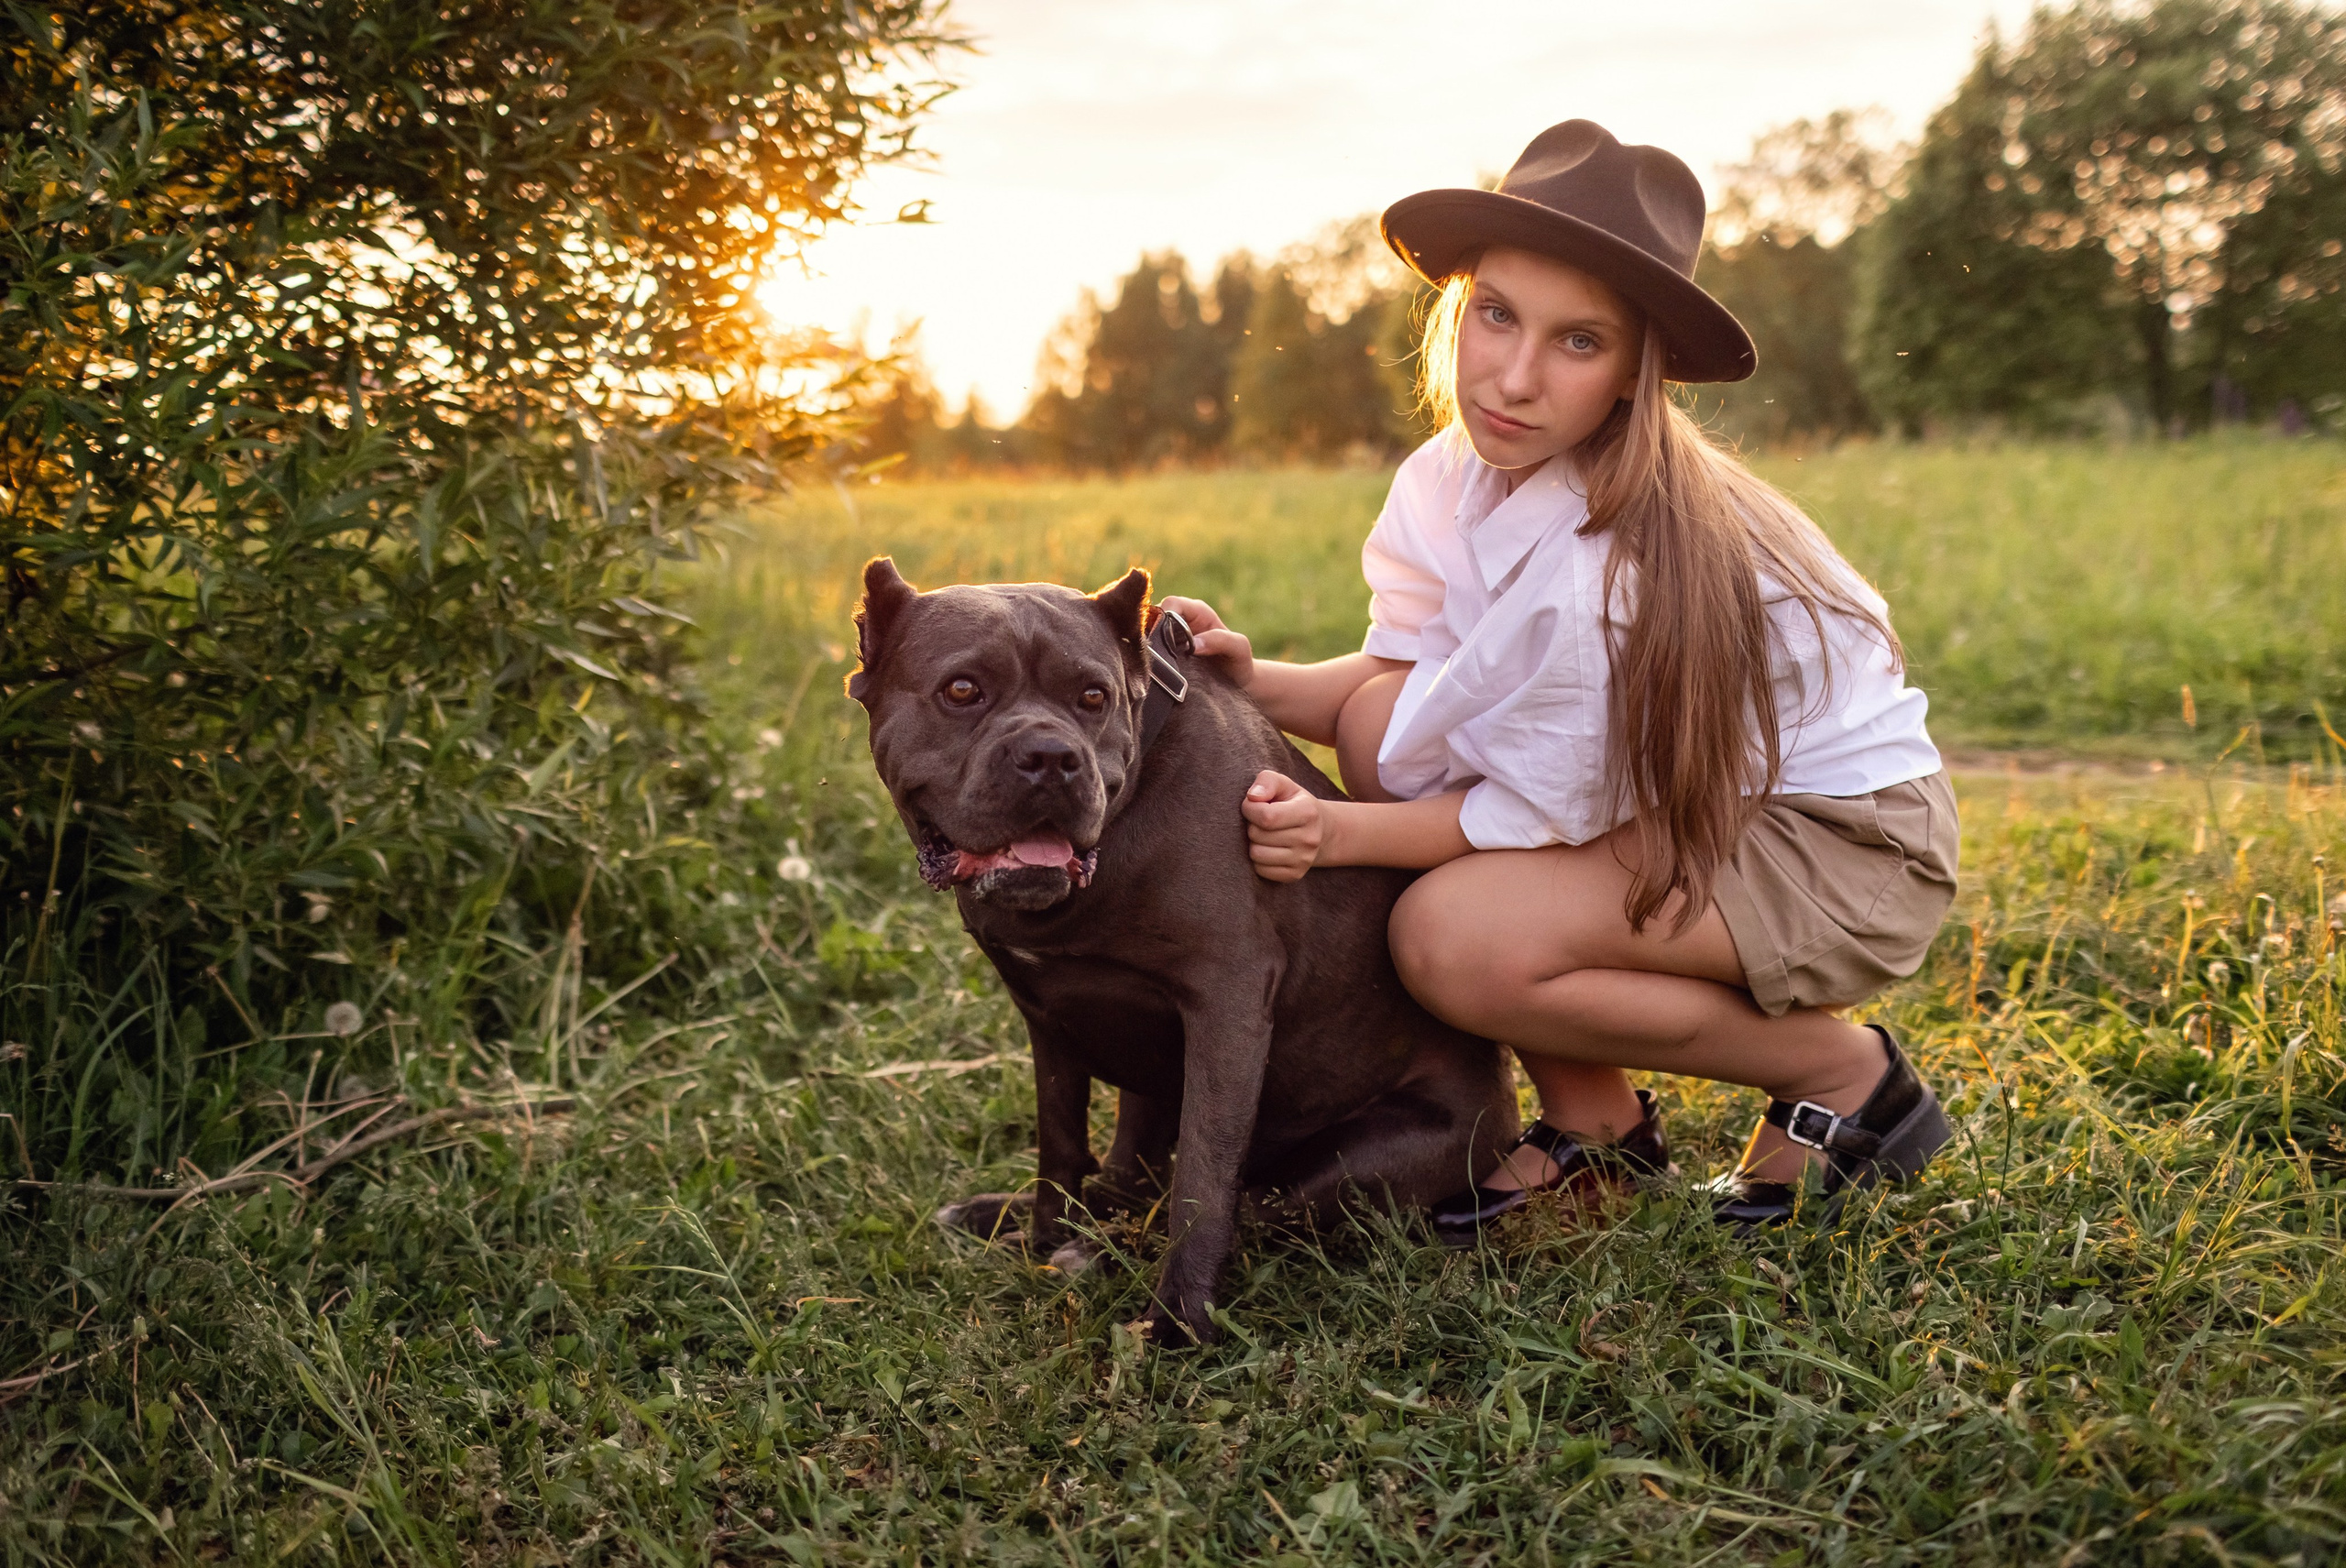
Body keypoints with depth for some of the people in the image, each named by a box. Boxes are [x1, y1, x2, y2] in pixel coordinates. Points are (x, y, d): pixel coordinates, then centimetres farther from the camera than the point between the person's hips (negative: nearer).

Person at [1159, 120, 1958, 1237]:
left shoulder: (1607, 563, -32)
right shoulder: (1459, 477, -8)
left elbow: (1545, 811, -21)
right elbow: (1400, 673, -2)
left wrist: (1342, 833, -25)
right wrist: (1259, 682, -19)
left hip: (1847, 848, -8)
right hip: (1699, 798, 8)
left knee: (1453, 941, -25)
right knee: (1383, 719, -9)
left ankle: (1843, 1074, -2)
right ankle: (1595, 1120, 5)